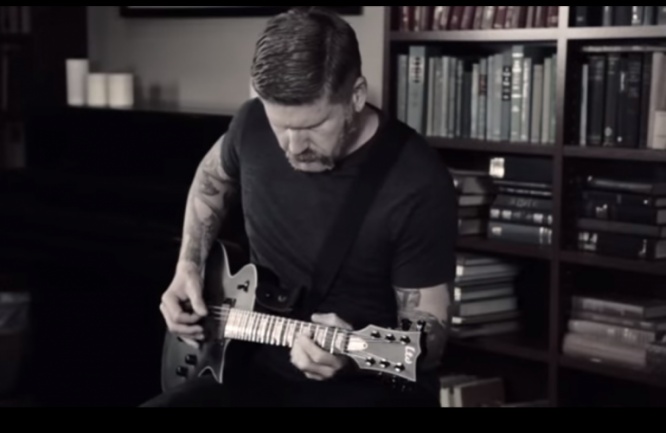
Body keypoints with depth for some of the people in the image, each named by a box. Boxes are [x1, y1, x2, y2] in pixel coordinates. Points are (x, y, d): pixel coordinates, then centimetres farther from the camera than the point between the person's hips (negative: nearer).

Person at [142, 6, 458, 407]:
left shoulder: (417, 184, -18)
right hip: (261, 371, 4)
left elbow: (429, 330, -12)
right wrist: (189, 266, 8)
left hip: (372, 385, -4)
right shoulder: (255, 125, -3)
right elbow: (213, 177, 21)